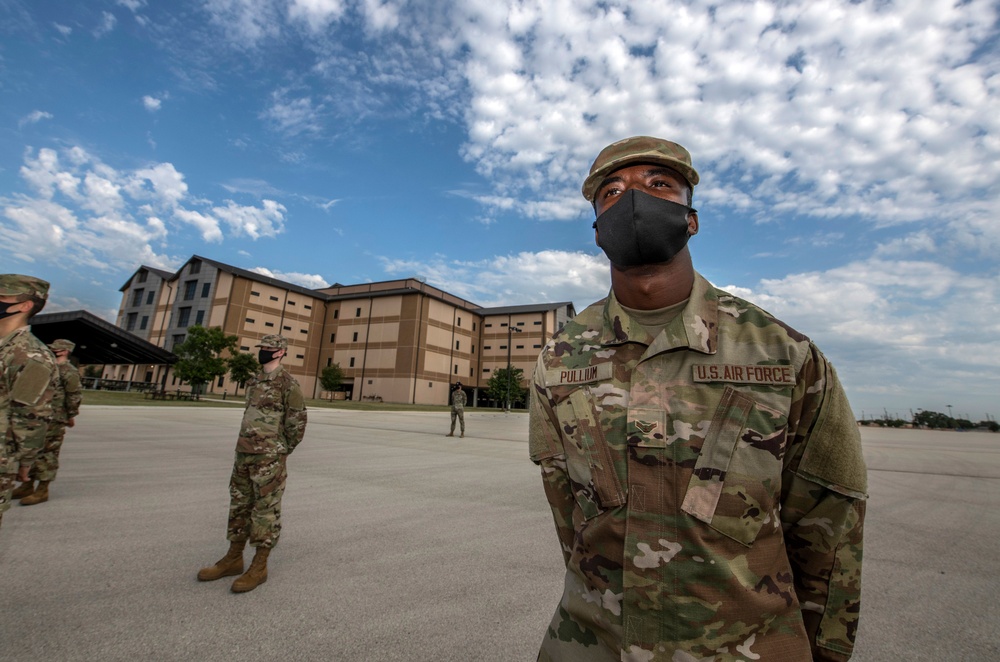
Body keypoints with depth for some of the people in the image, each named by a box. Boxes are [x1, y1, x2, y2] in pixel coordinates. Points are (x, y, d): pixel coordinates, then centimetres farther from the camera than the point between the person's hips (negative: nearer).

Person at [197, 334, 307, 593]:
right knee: (239, 505, 15)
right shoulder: (254, 381, 13)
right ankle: (234, 559, 29)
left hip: (269, 458, -8)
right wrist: (249, 446, 16)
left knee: (266, 509, 0)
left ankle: (259, 566, 11)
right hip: (244, 454, 8)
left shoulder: (288, 383, -12)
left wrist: (280, 452, -3)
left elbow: (297, 422, -11)